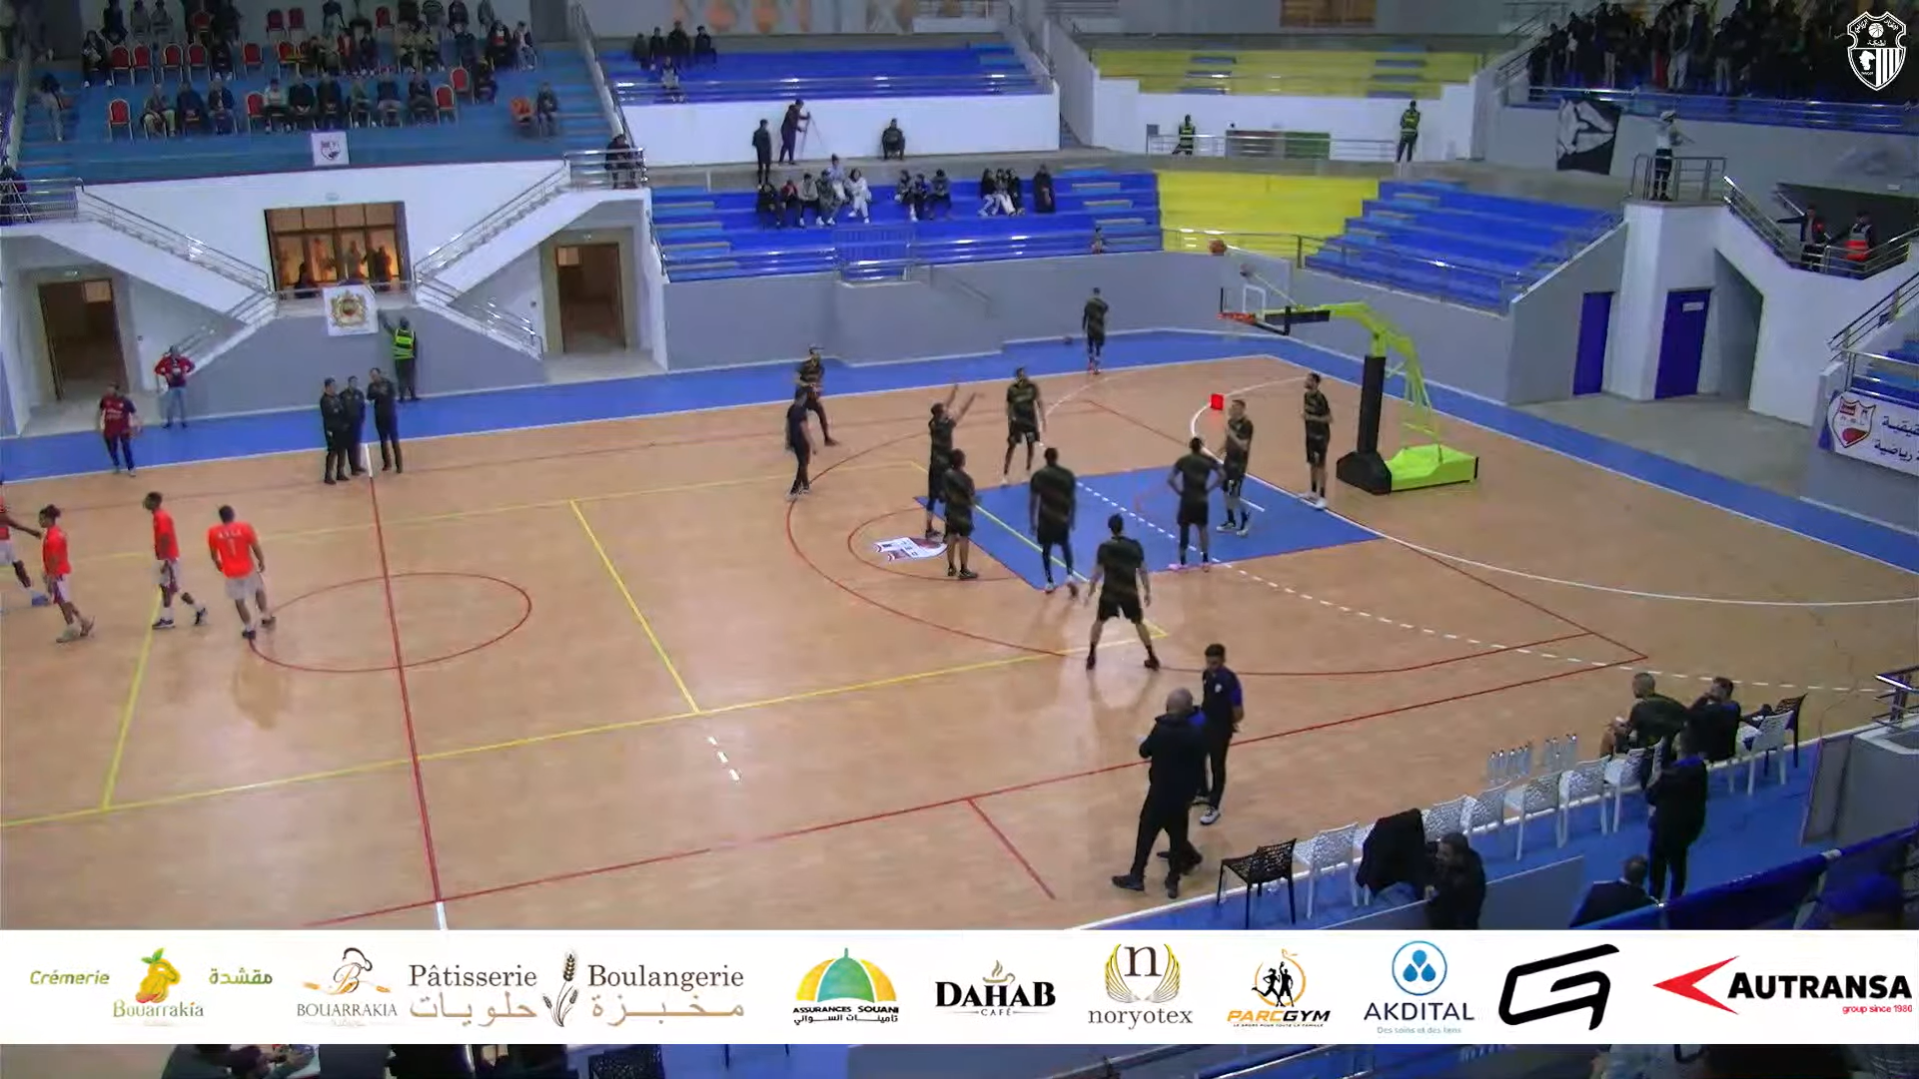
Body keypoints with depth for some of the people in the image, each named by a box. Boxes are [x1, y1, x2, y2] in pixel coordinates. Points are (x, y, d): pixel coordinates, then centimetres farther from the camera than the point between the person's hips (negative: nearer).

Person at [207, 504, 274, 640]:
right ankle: (265, 617, 28)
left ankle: (248, 628, 17)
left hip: (230, 572, 0)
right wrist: (261, 561, 8)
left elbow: (213, 553, 7)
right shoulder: (244, 527, -11)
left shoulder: (213, 532, -6)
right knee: (259, 590, 25)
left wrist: (217, 563, 28)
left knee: (239, 600, 12)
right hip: (247, 568, 0)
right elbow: (255, 547, -8)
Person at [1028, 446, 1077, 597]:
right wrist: (1072, 519, 12)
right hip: (1063, 518, 1)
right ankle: (1069, 575, 3)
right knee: (1066, 546, 21)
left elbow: (1033, 501, -4)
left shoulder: (1038, 476, -5)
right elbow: (1073, 500, 1)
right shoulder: (1068, 474, -2)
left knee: (1046, 549, 15)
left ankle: (1049, 583, 14)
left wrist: (1032, 522, 5)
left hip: (1045, 519, -1)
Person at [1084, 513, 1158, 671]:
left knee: (1099, 621, 18)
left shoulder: (1104, 547, -8)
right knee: (1139, 623, 15)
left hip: (1110, 590, -1)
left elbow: (1098, 572, -5)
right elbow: (1143, 571, 1)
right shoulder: (1135, 545, -3)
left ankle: (1091, 656, 18)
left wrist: (1090, 591, 7)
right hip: (1130, 591, 1)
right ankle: (1152, 658, 16)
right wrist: (1148, 592, 10)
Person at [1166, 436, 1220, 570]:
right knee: (1202, 528, 17)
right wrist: (1209, 489, 3)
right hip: (1202, 500, 2)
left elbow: (1170, 479, -13)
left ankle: (1182, 562, 12)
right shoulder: (1208, 460, -2)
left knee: (1184, 529, 8)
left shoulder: (1183, 461, -7)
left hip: (1187, 500, -2)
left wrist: (1179, 491, -2)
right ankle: (1206, 560, 20)